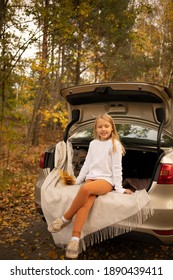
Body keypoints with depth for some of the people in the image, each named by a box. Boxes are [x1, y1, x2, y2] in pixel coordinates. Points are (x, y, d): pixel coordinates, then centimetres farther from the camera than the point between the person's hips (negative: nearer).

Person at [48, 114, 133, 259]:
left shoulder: (115, 144, 0)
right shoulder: (93, 143, 15)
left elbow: (117, 167, -3)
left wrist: (119, 188, -6)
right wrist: (77, 180, 17)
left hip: (106, 180, -4)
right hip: (91, 177, 4)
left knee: (85, 188, -35)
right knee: (86, 202, -28)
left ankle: (66, 218, -17)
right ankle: (75, 239, -33)